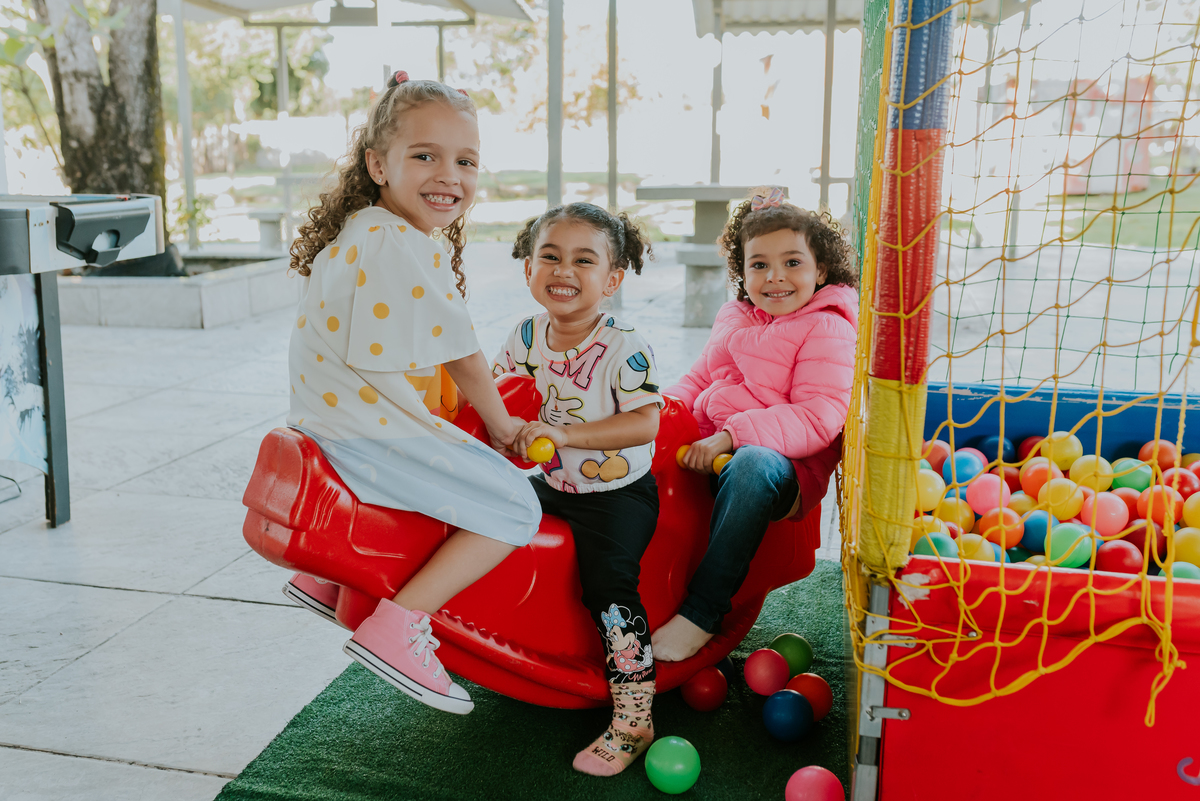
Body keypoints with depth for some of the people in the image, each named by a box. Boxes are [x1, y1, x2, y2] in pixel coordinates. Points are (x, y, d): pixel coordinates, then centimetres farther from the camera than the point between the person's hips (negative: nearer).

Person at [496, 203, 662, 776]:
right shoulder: (527, 337, -1)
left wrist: (565, 433, -30)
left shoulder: (624, 349, -19)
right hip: (554, 484, 7)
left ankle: (633, 719, -11)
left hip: (617, 493, -7)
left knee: (608, 584, -21)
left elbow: (645, 424, -25)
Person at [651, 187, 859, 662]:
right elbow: (700, 379, 25)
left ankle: (702, 613, -31)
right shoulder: (736, 319, 17)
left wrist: (732, 435, -26)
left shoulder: (826, 328, -5)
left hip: (784, 467, -7)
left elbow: (819, 419, -17)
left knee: (753, 464, -40)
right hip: (713, 453, 7)